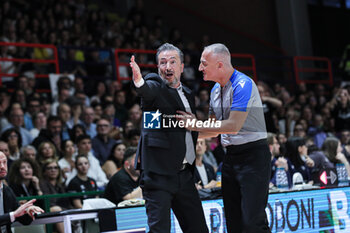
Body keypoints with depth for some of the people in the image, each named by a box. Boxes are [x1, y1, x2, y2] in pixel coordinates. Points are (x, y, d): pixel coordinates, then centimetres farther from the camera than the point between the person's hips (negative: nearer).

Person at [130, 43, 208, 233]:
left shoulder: (188, 94, 17)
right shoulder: (155, 87, -4)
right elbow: (147, 89, -29)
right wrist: (139, 81, -52)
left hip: (184, 174, 7)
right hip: (158, 173, -7)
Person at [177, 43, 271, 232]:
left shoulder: (243, 85, -15)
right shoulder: (216, 90, 13)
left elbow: (233, 126, -21)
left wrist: (196, 125, -13)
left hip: (253, 155, -9)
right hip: (230, 156, 9)